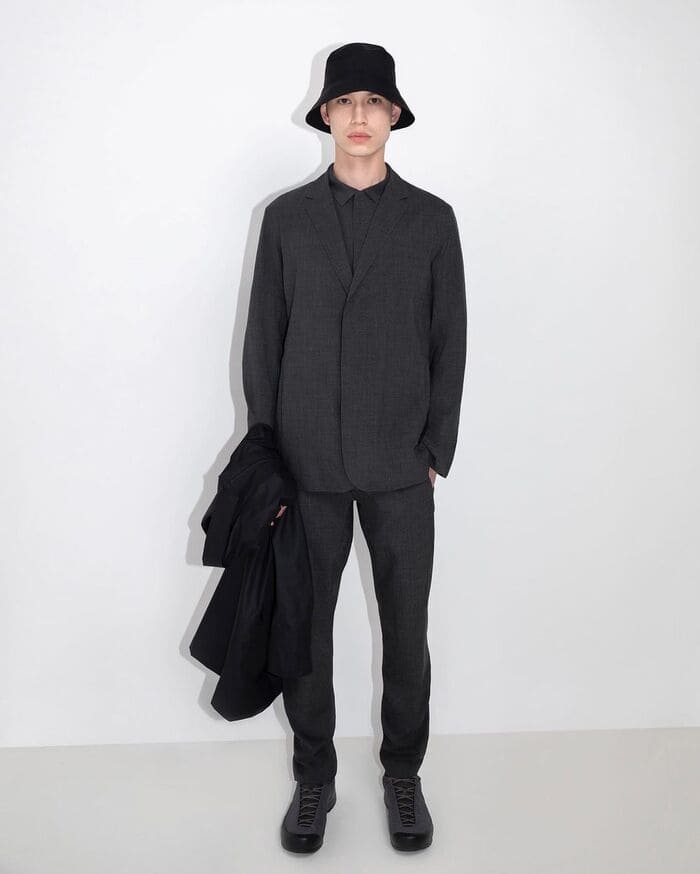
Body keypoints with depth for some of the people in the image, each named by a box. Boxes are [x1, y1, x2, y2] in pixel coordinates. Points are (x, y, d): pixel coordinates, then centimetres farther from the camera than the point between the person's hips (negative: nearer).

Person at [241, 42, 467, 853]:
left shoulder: (431, 218, 4)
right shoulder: (286, 216, 5)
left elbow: (449, 342, 4)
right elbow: (263, 340, 4)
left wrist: (436, 452, -2)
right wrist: (266, 456, 1)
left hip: (400, 465, 0)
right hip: (308, 464, 1)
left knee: (406, 626, 8)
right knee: (304, 626, 8)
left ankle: (403, 772, 29)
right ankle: (313, 777, 28)